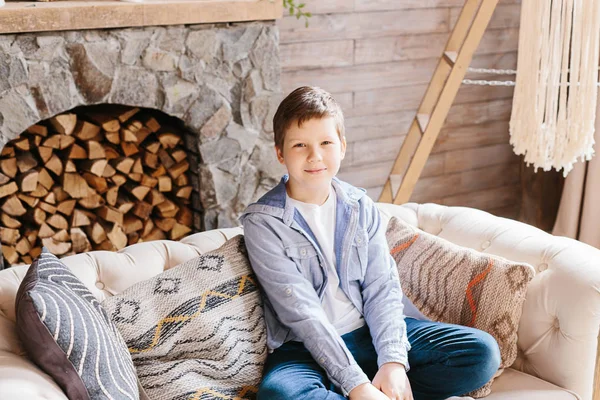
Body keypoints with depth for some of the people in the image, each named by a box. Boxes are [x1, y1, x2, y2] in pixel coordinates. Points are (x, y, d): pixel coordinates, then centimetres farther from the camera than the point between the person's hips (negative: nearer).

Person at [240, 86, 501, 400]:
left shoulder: (360, 206, 5)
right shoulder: (263, 223, -9)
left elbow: (381, 288, -1)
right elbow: (301, 312, -16)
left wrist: (393, 362, -18)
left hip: (370, 334, 5)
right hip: (306, 349, -5)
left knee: (482, 351, -11)